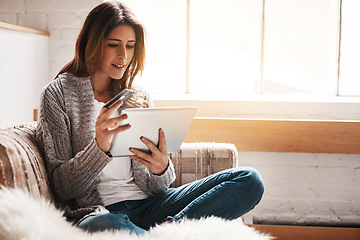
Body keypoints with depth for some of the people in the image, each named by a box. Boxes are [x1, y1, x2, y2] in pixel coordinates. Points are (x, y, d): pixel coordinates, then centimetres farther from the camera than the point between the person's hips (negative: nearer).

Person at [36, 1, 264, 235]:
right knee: (99, 226, -43)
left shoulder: (140, 98, 14)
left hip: (148, 204, 5)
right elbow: (61, 188, -4)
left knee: (249, 180, -11)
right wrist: (99, 148, -22)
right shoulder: (59, 94, 3)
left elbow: (154, 188, 11)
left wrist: (161, 169, -13)